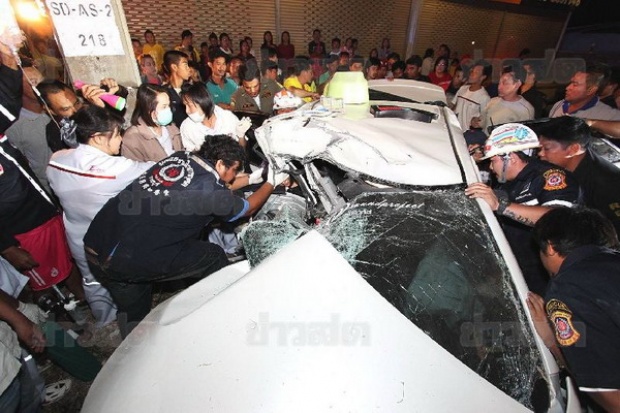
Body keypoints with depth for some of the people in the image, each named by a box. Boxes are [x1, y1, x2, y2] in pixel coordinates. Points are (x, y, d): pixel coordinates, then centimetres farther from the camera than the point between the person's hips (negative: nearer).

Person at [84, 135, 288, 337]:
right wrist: (271, 183, 21)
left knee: (132, 310, 28)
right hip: (128, 261, -8)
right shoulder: (210, 187, -13)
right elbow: (247, 209, 7)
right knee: (214, 258, 9)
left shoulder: (180, 158, 7)